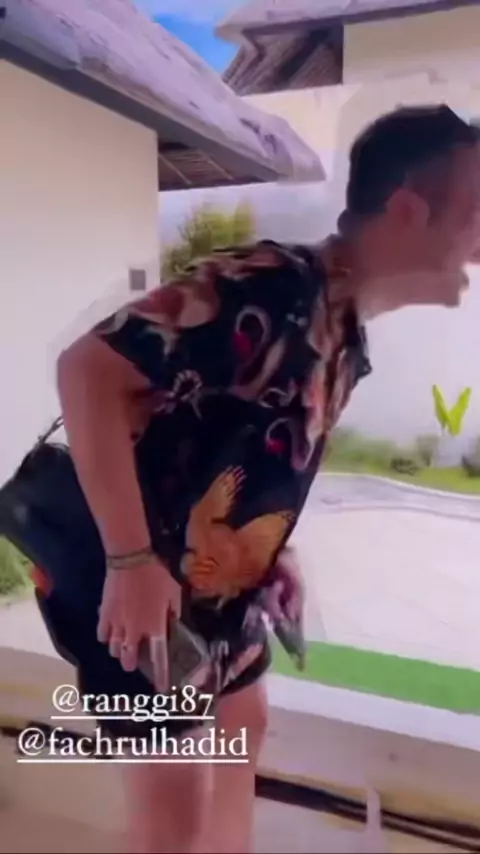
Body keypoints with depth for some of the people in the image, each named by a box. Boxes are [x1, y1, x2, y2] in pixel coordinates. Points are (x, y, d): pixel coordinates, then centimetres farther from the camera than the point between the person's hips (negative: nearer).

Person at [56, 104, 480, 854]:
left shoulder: (347, 335, 3)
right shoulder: (272, 288, -26)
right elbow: (88, 369, -30)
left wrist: (273, 552, 7)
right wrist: (132, 562, -30)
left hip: (214, 579, 9)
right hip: (138, 577, -9)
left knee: (243, 727, 24)